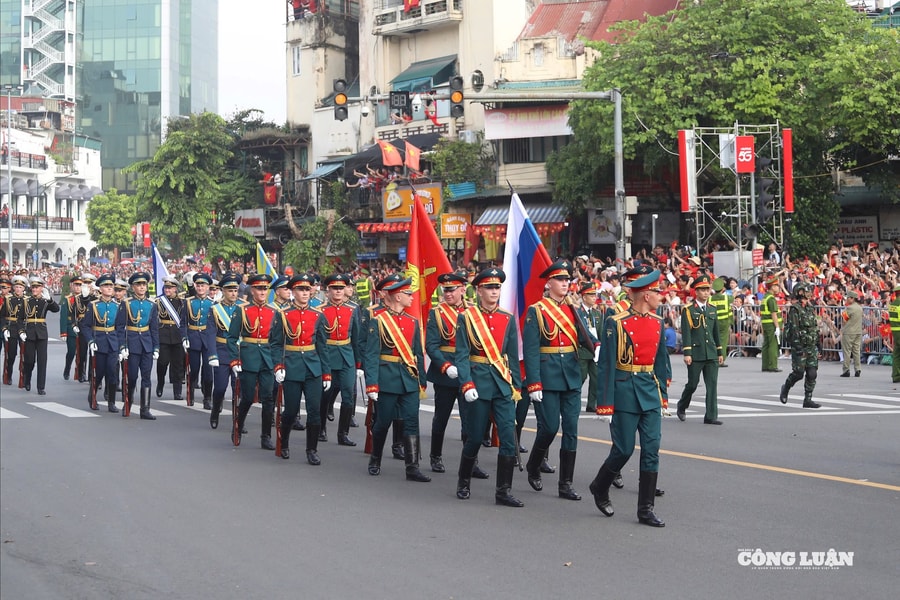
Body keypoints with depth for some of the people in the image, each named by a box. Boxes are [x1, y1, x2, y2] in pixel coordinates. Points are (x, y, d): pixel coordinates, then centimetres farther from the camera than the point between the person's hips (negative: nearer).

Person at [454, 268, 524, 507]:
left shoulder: (508, 319, 8)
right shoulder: (466, 317, -2)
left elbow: (513, 356, 11)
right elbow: (462, 354, -7)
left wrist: (516, 386, 7)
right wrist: (466, 385, -16)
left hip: (503, 384, 3)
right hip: (479, 383, -3)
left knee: (509, 437, -5)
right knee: (475, 437, 5)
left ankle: (504, 491, 0)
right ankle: (464, 482, 27)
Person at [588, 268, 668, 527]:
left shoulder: (658, 323, 8)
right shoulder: (616, 323, -10)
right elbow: (606, 365, -10)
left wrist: (663, 394, 15)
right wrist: (606, 404, -13)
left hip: (649, 390, 6)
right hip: (625, 390, -5)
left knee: (652, 450, 0)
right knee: (624, 449, -1)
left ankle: (646, 509, 5)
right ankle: (599, 488, 26)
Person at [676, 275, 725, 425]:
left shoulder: (713, 309, 13)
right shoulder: (688, 310, -4)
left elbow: (716, 332, 17)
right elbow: (686, 333, -9)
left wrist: (720, 352, 15)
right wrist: (687, 353, -14)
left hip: (711, 354, 4)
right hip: (696, 354, -4)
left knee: (712, 385, -1)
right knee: (692, 384, 3)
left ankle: (711, 416, 1)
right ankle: (681, 407, 28)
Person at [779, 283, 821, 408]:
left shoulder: (811, 308, 14)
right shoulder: (795, 309, -10)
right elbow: (794, 330, -17)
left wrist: (817, 346, 17)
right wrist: (799, 348, -22)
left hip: (812, 347, 7)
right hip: (799, 346, -7)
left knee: (812, 373, -1)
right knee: (798, 373, -2)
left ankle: (808, 400, 3)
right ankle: (785, 388, 25)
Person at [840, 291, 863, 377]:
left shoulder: (849, 308, -15)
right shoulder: (860, 308, 8)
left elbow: (843, 317, -11)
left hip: (848, 332, -7)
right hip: (858, 332, 7)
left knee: (847, 352, -2)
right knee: (856, 351, 10)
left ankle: (846, 371, -3)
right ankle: (857, 370, 9)